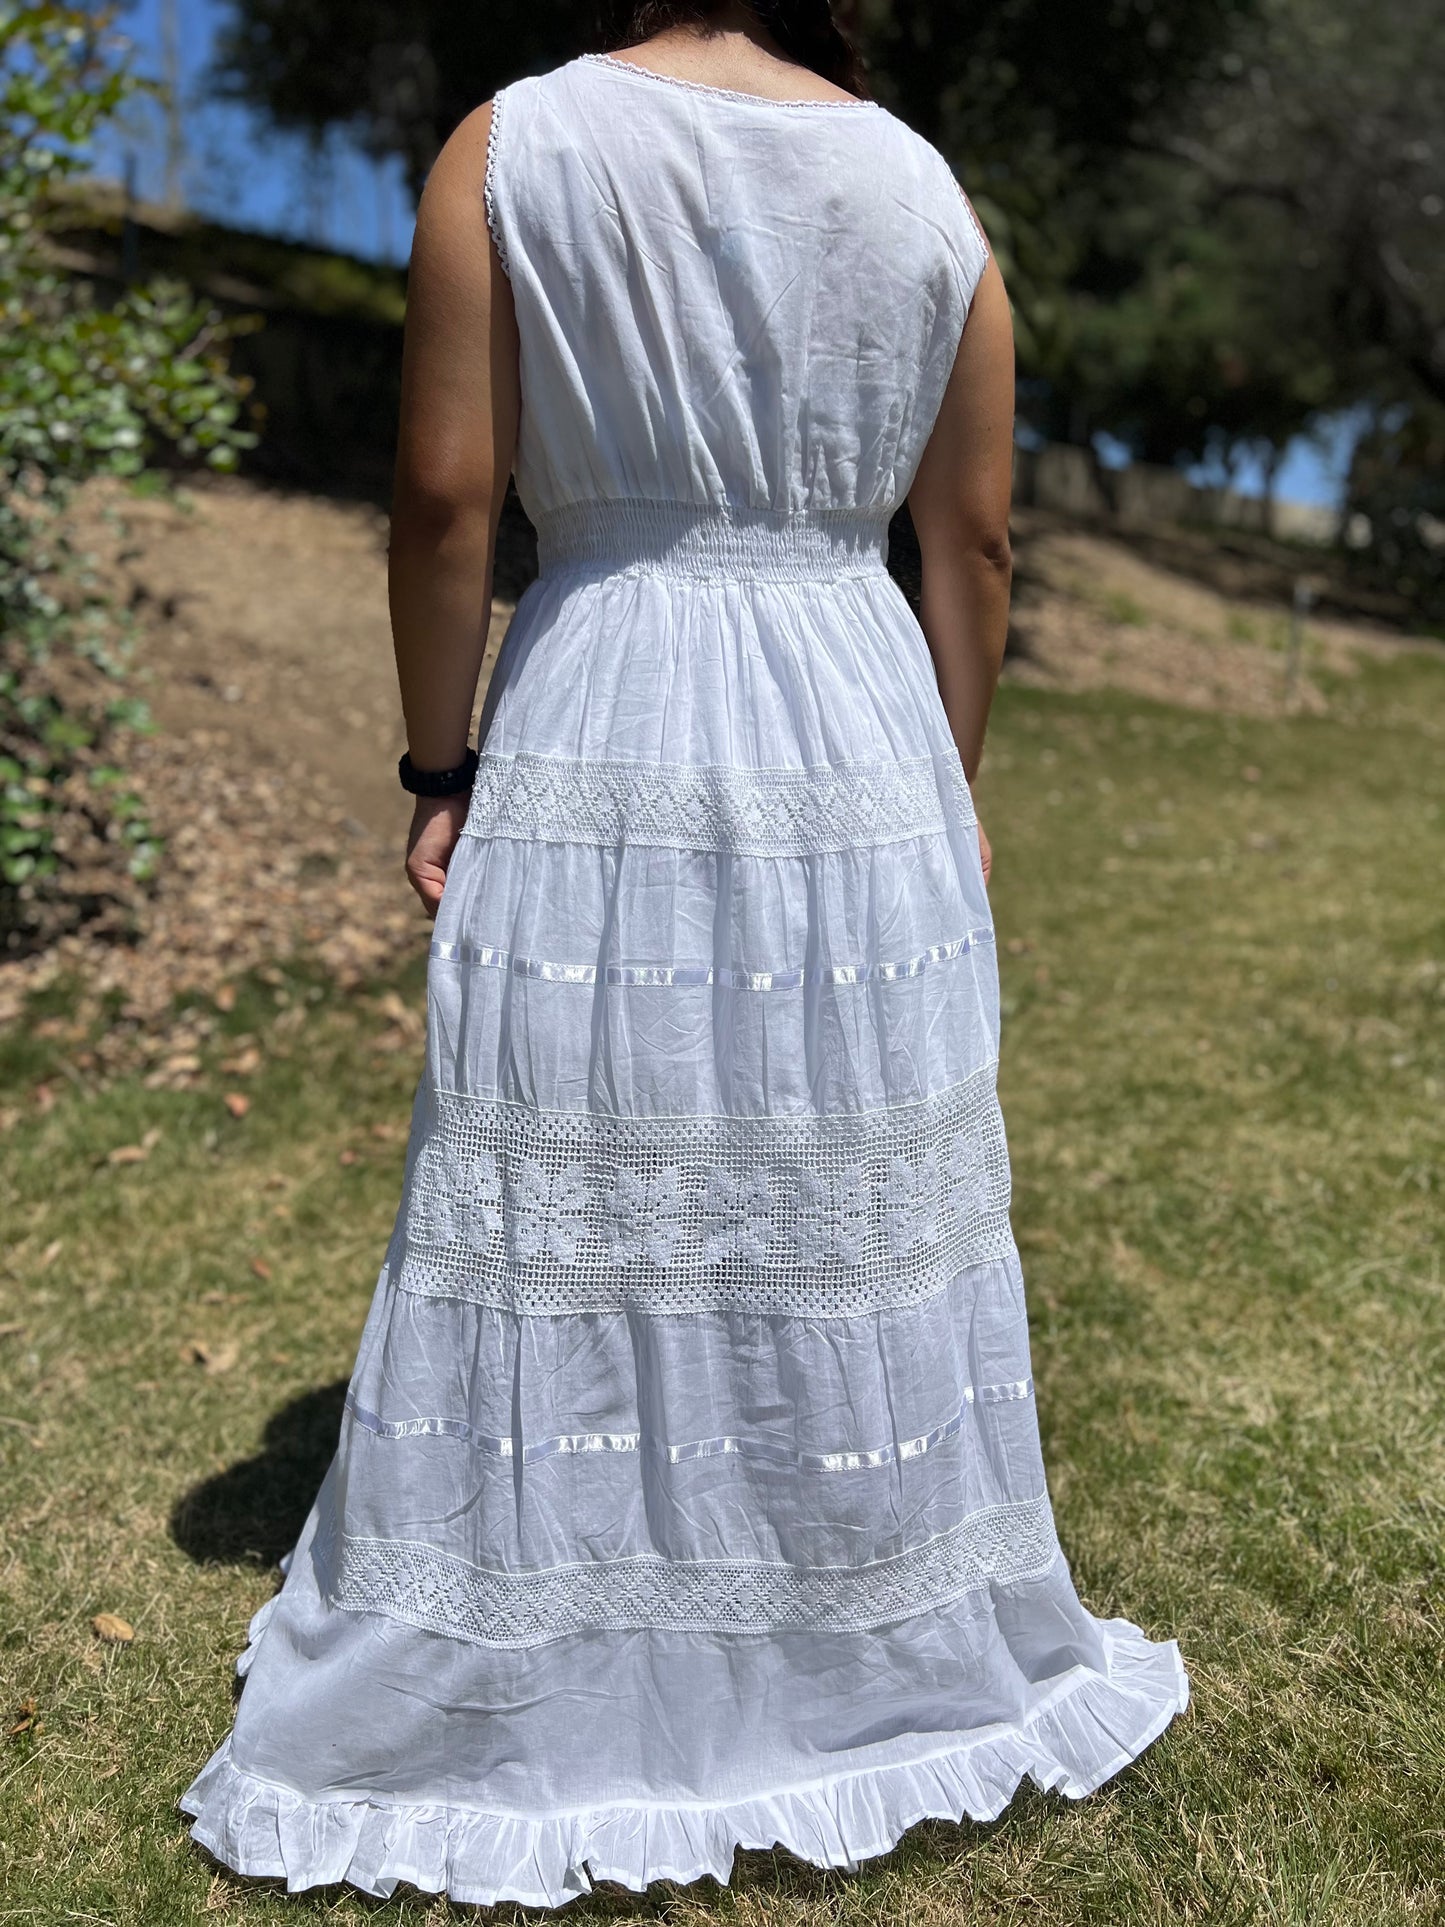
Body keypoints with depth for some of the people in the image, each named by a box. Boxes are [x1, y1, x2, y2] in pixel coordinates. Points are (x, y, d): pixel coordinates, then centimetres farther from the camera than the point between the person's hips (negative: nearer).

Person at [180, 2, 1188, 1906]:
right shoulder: (924, 183, 9)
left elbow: (446, 495, -6)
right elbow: (975, 539, 8)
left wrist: (440, 768, 3)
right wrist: (951, 792, 16)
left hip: (602, 747, -2)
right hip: (863, 740, 3)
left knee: (568, 1227, 7)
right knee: (859, 1217, 13)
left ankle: (539, 1710, 24)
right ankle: (905, 1659, 33)